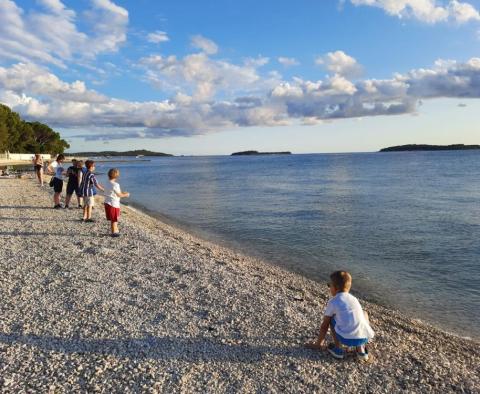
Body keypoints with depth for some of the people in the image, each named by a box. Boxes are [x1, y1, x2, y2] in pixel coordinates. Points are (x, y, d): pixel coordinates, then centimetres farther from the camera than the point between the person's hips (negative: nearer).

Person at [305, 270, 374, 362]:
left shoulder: (333, 302, 9)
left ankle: (338, 349, 17)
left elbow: (324, 325, 14)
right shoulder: (354, 299, 23)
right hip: (364, 337, 4)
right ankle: (361, 349, 25)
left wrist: (318, 344, 27)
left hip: (346, 339, -3)